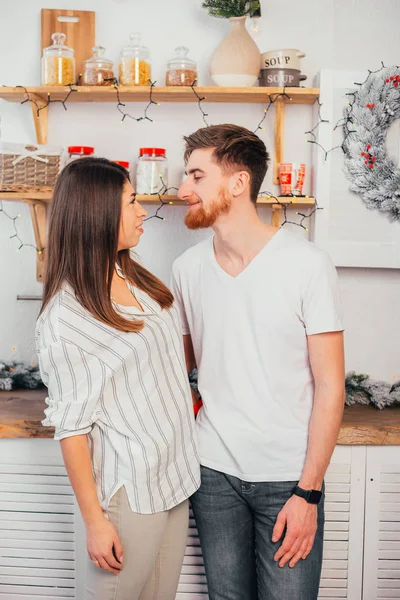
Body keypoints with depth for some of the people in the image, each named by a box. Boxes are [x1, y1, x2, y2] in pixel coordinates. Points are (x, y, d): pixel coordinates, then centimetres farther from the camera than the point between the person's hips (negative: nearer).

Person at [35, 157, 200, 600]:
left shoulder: (140, 280, 5)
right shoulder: (64, 317, -18)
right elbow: (71, 427, -16)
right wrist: (95, 522, -12)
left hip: (176, 475, 7)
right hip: (129, 490, -7)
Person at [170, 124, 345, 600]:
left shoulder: (307, 265, -13)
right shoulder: (187, 267, 0)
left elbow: (329, 387, -11)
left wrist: (307, 492, -12)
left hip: (288, 477, -3)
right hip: (214, 471, 4)